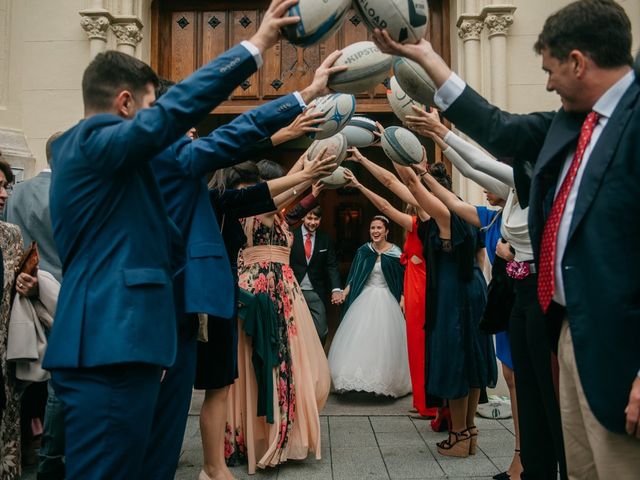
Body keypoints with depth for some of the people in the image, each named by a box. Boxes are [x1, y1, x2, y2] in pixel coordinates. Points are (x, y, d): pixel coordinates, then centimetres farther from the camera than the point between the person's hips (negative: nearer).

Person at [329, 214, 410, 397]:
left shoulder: (395, 252, -3)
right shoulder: (363, 250, 4)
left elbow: (402, 279, 1)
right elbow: (354, 276, 4)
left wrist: (402, 300, -9)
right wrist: (345, 292, -10)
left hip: (386, 301, -2)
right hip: (364, 298, 2)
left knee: (384, 342, 0)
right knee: (358, 339, -1)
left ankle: (385, 381, 15)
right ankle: (359, 377, 11)